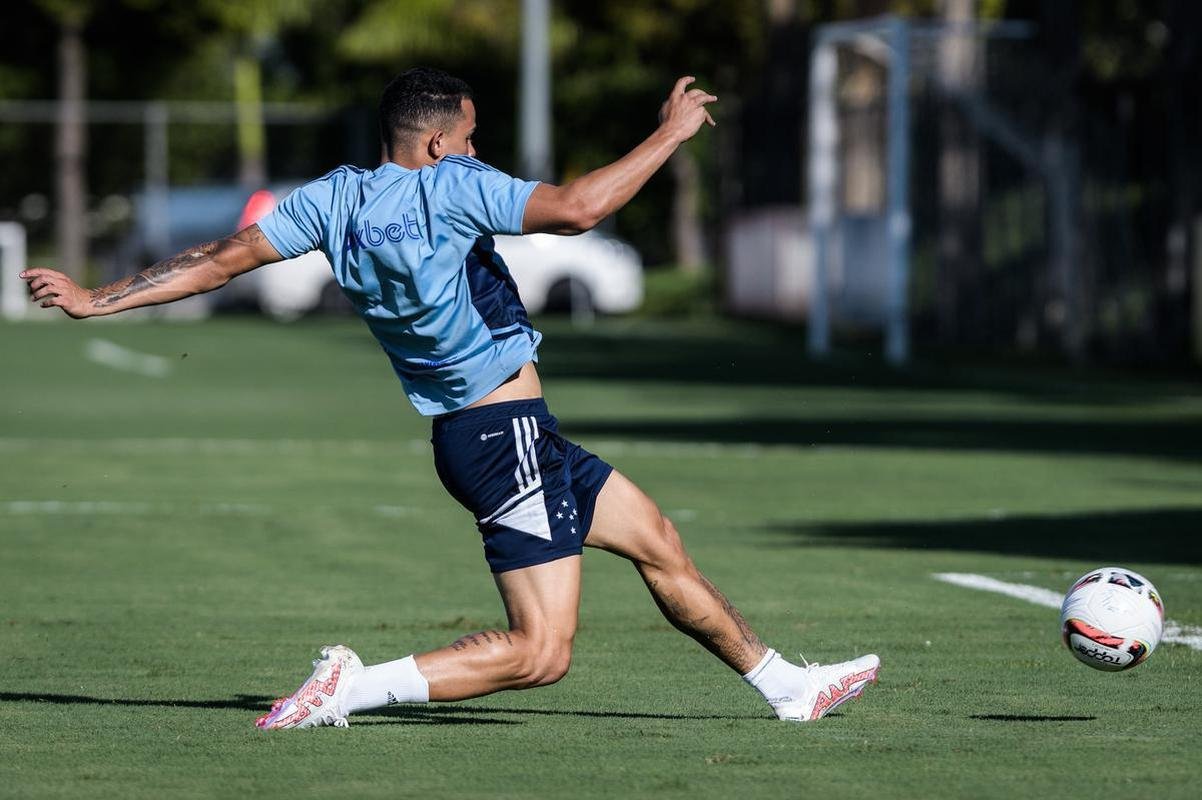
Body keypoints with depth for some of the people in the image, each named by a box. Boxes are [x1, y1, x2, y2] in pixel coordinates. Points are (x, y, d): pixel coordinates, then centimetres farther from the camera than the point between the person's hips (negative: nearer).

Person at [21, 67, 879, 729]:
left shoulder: (335, 198, 4)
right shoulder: (446, 186, -17)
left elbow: (221, 258, 2)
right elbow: (576, 208, -27)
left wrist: (94, 299, 9)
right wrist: (671, 132, -14)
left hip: (469, 433, 10)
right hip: (508, 435, -10)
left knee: (661, 543, 20)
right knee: (541, 652, -10)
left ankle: (787, 683, 30)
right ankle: (352, 687, -14)